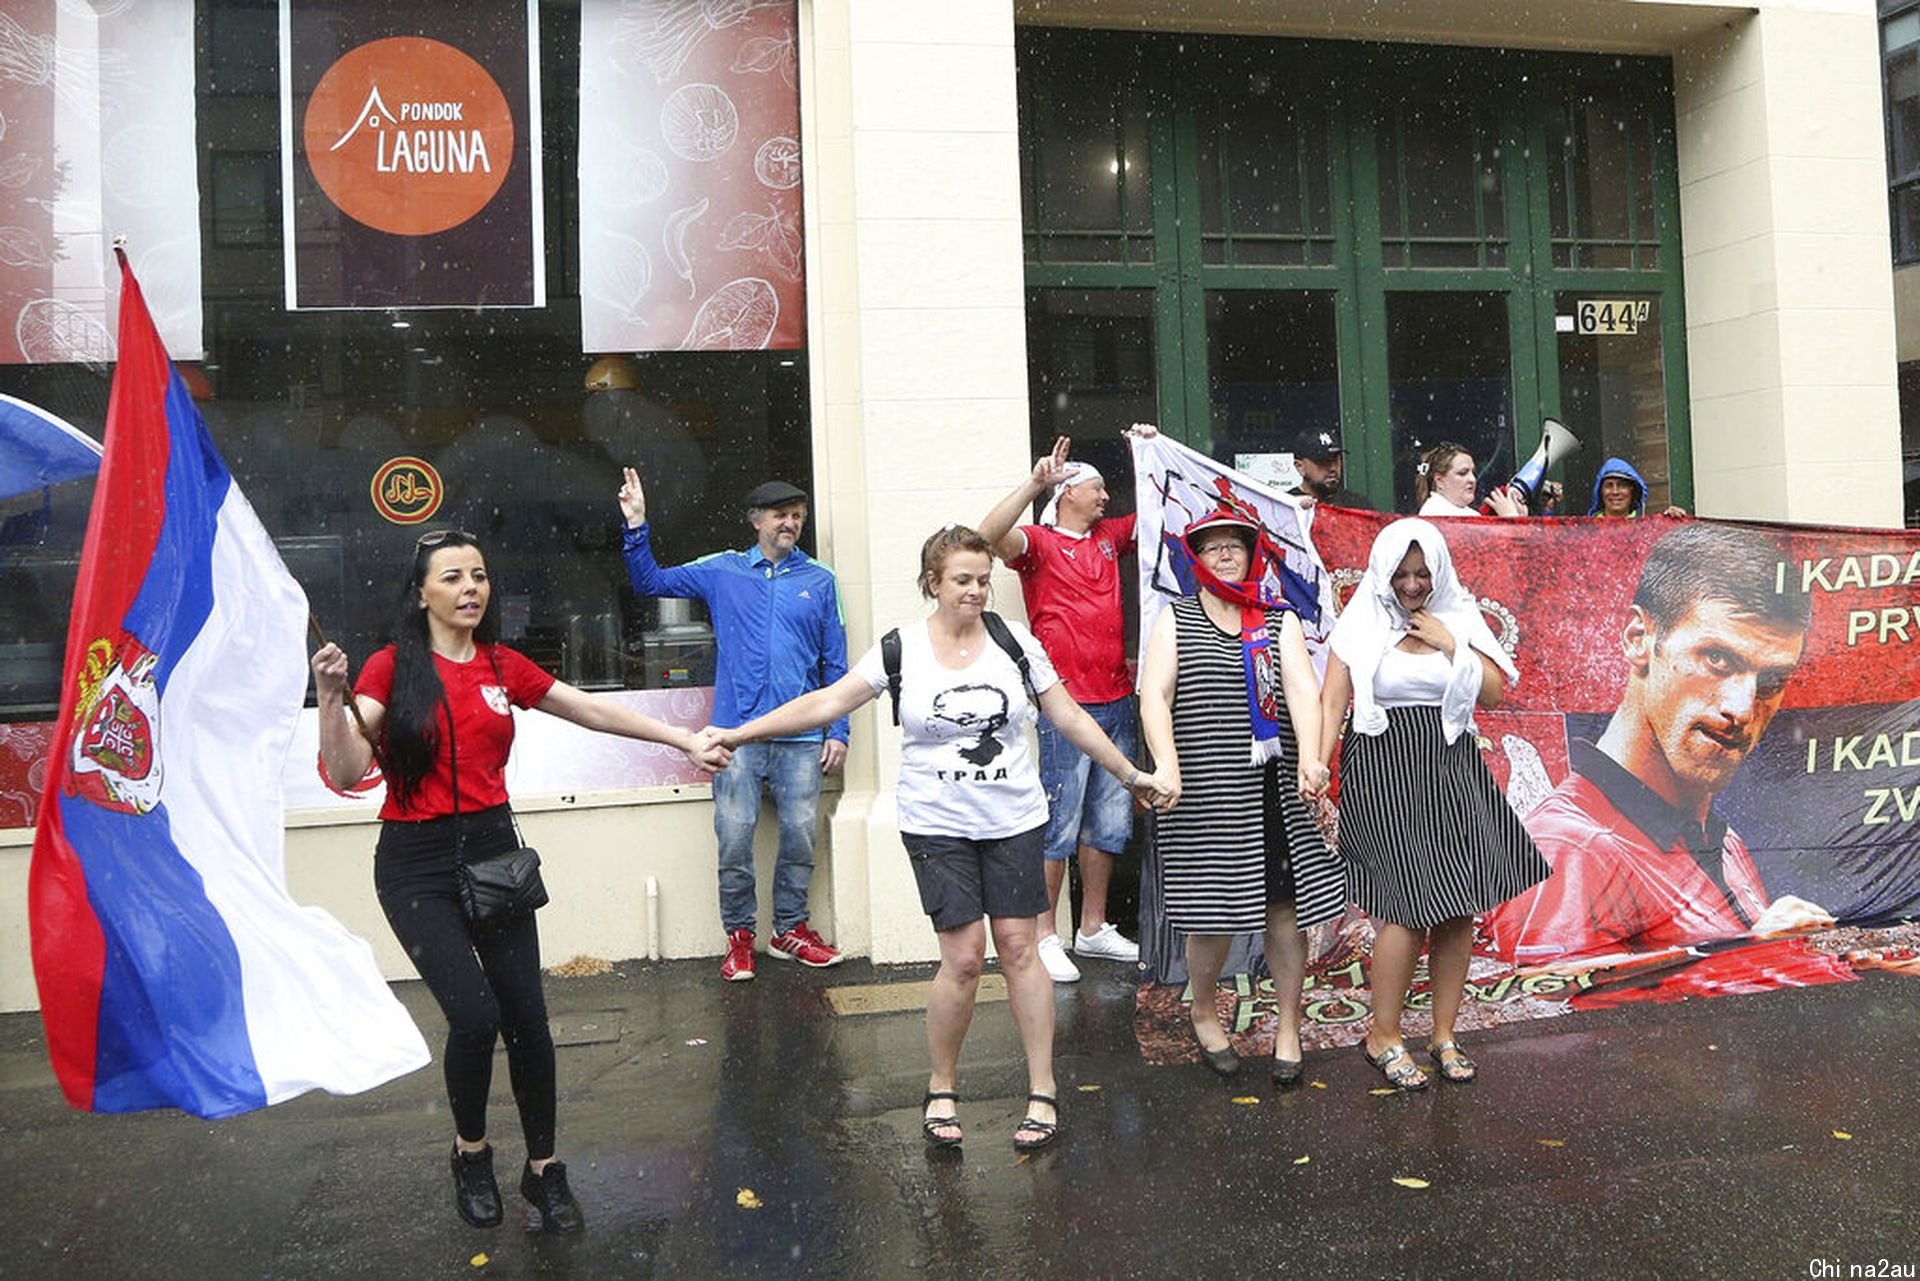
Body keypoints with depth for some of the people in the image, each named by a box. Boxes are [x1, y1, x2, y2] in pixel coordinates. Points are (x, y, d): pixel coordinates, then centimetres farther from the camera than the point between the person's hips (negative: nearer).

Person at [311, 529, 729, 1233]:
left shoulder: (502, 665, 5)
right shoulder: (391, 667, -5)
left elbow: (592, 710, 13)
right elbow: (347, 772, -12)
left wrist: (684, 739, 14)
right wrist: (331, 699, -28)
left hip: (492, 848, 3)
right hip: (416, 863, -3)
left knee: (527, 1017, 1)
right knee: (474, 1014, -14)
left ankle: (544, 1169, 22)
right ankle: (471, 1150, 16)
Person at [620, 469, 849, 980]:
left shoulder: (819, 580, 8)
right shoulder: (723, 571, 8)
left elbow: (835, 663, 8)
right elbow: (651, 582, 12)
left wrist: (838, 730, 3)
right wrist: (637, 527, -2)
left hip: (802, 736, 1)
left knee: (800, 836, 5)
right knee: (734, 838, 0)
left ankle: (790, 929, 24)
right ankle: (739, 936, 17)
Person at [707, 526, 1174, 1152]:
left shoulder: (1015, 641, 1)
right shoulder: (900, 651, -3)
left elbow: (1069, 717, 7)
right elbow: (825, 703, -4)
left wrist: (1131, 775, 9)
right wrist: (738, 733, -8)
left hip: (1014, 820, 2)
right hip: (937, 826, -1)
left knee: (1019, 949, 3)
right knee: (963, 956, -4)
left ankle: (1042, 1092, 16)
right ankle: (940, 1090, 18)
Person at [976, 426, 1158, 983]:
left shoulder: (1109, 537, 15)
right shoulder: (1039, 542, -4)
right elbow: (990, 536, -24)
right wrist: (1034, 484, -32)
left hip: (1116, 701, 7)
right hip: (1065, 703, -7)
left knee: (1109, 821, 14)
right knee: (1060, 823, -4)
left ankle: (1094, 928, 26)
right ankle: (1045, 937, 6)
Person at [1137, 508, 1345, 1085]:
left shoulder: (1280, 620, 10)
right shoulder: (1175, 619, 6)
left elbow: (1303, 688, -6)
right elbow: (1154, 695, -6)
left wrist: (1309, 757, -23)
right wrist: (1166, 763, -22)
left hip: (1276, 789, 2)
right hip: (1205, 792, -2)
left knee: (1286, 907, 5)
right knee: (1215, 909, 2)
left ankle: (1288, 1029, 24)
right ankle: (1204, 1011, 30)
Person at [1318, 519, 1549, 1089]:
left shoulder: (1458, 619, 11)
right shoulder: (1362, 626, 0)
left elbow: (1494, 694, 7)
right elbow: (1331, 704, -5)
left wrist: (1451, 645, -4)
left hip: (1451, 770, 4)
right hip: (1384, 772, -4)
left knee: (1460, 908, 4)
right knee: (1410, 908, -9)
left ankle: (1444, 1036, 20)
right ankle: (1383, 1038, 9)